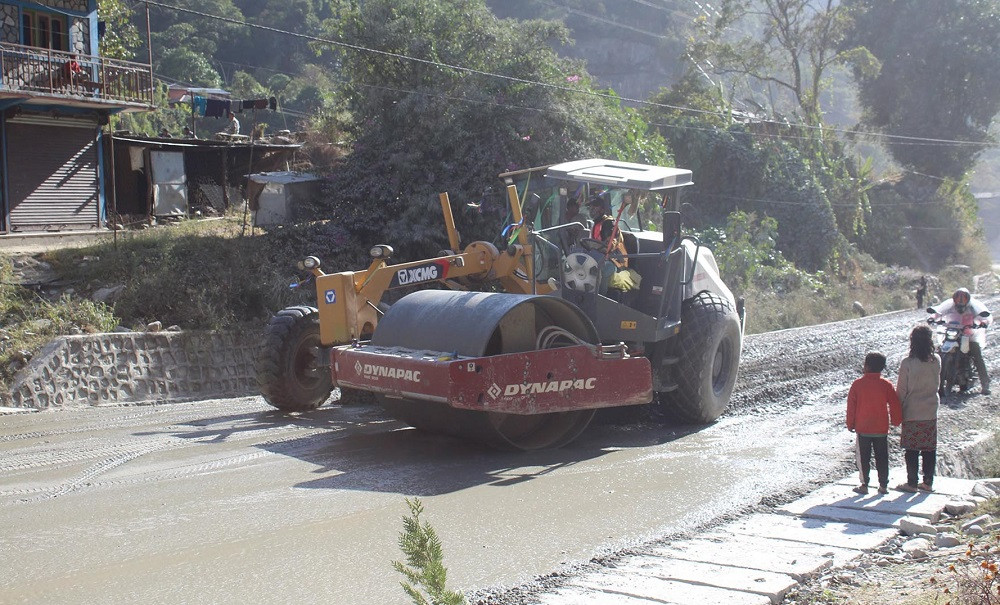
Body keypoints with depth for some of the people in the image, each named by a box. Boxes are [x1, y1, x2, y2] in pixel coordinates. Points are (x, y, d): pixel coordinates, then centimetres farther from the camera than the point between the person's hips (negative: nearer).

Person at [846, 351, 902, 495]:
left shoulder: (857, 384, -7)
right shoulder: (886, 385, -5)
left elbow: (851, 406, -3)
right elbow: (895, 405, -2)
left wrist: (850, 424, 7)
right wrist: (895, 421, 14)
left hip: (863, 429, -1)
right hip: (882, 429, 1)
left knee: (863, 458, 7)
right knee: (882, 458, 10)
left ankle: (864, 485, 8)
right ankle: (883, 485, 13)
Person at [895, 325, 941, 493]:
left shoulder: (907, 363, -15)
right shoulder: (936, 361, -5)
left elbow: (901, 390, -9)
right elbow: (936, 382, 8)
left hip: (912, 412, -4)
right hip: (931, 411, 4)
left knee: (911, 449, 4)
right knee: (929, 448, 11)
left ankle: (912, 483, 10)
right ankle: (928, 482, 18)